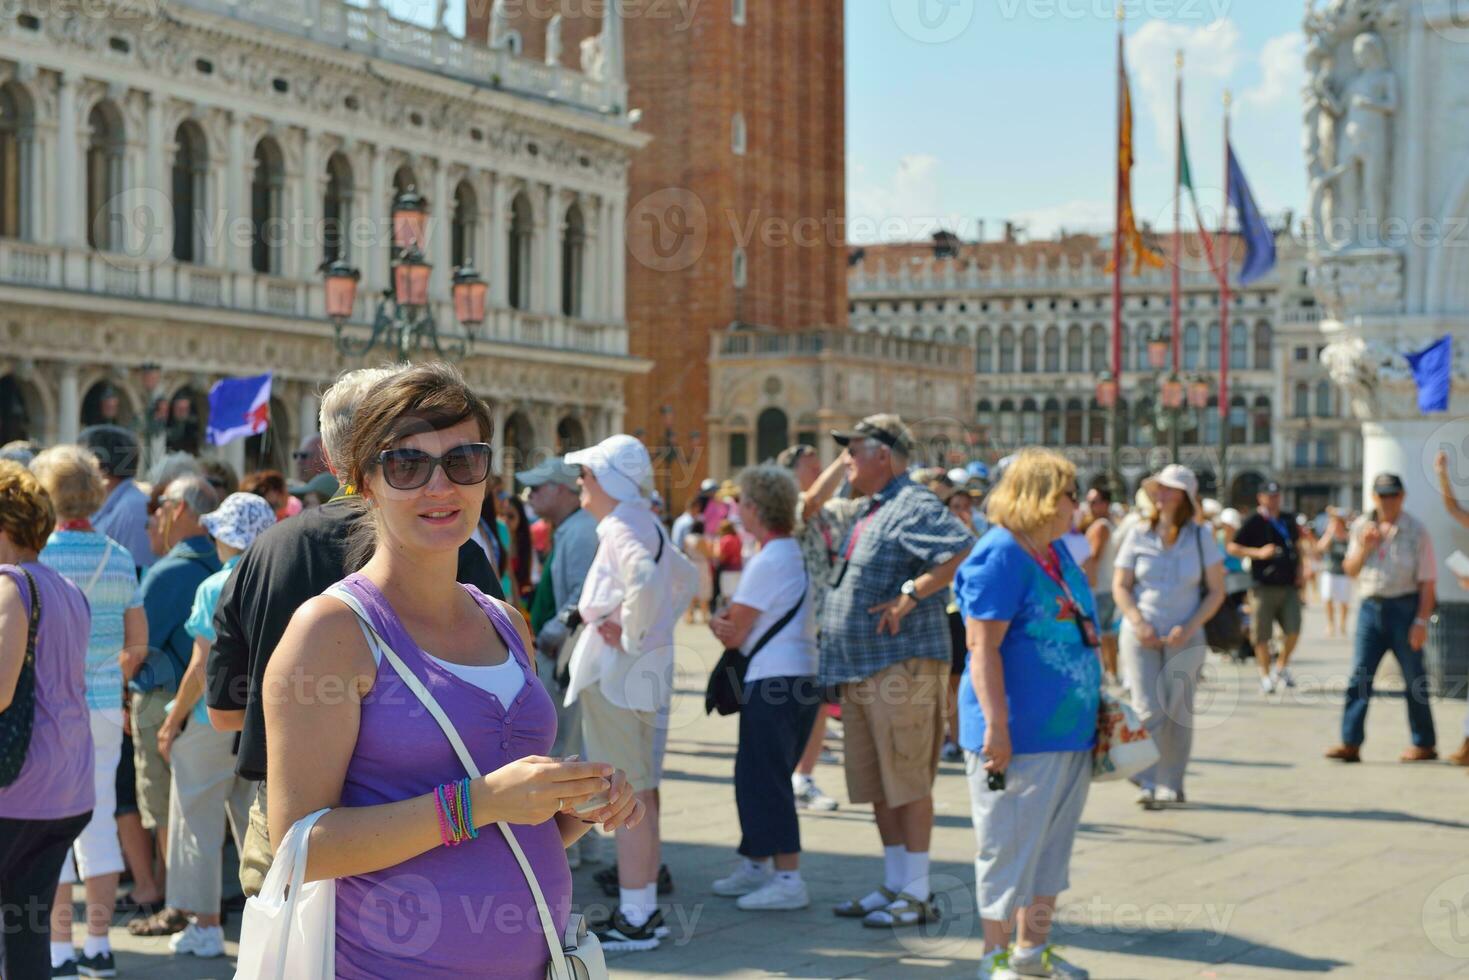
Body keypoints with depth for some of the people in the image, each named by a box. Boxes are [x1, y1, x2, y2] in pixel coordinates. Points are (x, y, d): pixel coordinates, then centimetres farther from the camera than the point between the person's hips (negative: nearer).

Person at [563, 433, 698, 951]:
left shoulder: (619, 526, -15)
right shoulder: (645, 523, 15)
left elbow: (646, 581, -34)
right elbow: (685, 577, 28)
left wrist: (631, 636, -21)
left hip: (618, 673, -10)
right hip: (643, 672, 10)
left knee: (628, 795, -6)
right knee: (641, 794, 14)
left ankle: (634, 919, -2)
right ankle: (644, 905, 22)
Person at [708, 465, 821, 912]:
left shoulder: (770, 560, -16)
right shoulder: (793, 553, 16)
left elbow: (733, 634, -11)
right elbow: (735, 627, 20)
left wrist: (717, 623, 8)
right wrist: (726, 622, 1)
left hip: (775, 682, -10)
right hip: (799, 677, 10)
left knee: (765, 779, -7)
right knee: (755, 777, 17)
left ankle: (788, 879, -7)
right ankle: (755, 866, 26)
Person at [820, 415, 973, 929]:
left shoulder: (913, 507, -13)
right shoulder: (863, 511, 18)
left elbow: (966, 551, -27)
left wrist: (912, 593, -24)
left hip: (902, 665, -10)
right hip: (860, 670, 10)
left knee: (907, 782, -4)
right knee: (877, 786, 13)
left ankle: (916, 895, 2)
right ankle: (893, 886, 22)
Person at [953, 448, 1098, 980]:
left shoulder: (1057, 553, 14)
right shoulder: (998, 557, -15)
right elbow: (983, 647, -20)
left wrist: (1095, 708, 21)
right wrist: (996, 726, -25)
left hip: (1070, 734, 9)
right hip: (1020, 735, -9)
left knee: (1052, 846, 16)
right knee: (1009, 847, 0)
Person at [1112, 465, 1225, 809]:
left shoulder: (1200, 537, 3)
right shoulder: (1139, 535, 3)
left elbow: (1216, 591, 3)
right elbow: (1120, 586, 5)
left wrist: (1189, 628, -8)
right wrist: (1139, 623, -10)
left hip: (1185, 638, 0)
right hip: (1141, 635, 0)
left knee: (1179, 711, 2)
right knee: (1148, 710, -9)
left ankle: (1172, 784, 14)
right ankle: (1147, 784, -5)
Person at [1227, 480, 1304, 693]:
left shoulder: (1289, 520, 14)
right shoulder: (1253, 522, -3)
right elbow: (1232, 547, -5)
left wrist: (1299, 568, 13)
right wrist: (1259, 553, -15)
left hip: (1289, 586, 4)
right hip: (1264, 586, -4)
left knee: (1293, 630, -6)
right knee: (1262, 635, 0)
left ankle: (1282, 667, 17)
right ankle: (1265, 676, 14)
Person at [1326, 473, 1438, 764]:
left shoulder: (1416, 531, -5)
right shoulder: (1362, 527, 8)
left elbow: (1428, 581, -7)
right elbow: (1350, 570, 11)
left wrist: (1421, 621, -14)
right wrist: (1364, 548, -8)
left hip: (1405, 608, -4)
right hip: (1370, 607, 4)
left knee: (1414, 680, 4)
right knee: (1359, 677, -2)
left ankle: (1424, 745, 15)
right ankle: (1350, 744, -3)